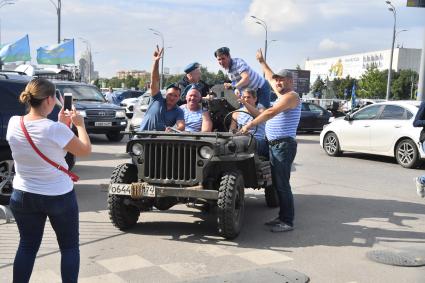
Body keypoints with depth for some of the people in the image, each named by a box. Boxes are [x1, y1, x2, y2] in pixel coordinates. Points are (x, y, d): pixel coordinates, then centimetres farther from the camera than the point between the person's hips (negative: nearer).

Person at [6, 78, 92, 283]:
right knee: (69, 246, 13)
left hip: (23, 196, 5)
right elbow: (85, 150, -9)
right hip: (59, 197, -4)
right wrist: (79, 124, 3)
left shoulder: (13, 124, -7)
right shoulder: (56, 129, -23)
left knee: (27, 246, 17)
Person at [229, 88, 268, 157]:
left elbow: (259, 115, -15)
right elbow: (232, 130, 14)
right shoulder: (237, 113, 19)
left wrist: (245, 103, -27)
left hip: (258, 140, -2)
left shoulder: (260, 108, 12)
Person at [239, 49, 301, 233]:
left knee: (282, 183, -9)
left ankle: (287, 222, -5)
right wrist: (262, 62, 41)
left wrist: (250, 124, -24)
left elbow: (271, 112, -23)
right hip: (273, 144, 10)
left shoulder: (291, 96, -10)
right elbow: (270, 78, 35)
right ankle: (282, 217, 19)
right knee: (277, 182, 11)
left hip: (284, 145, -10)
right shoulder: (281, 95, 17)